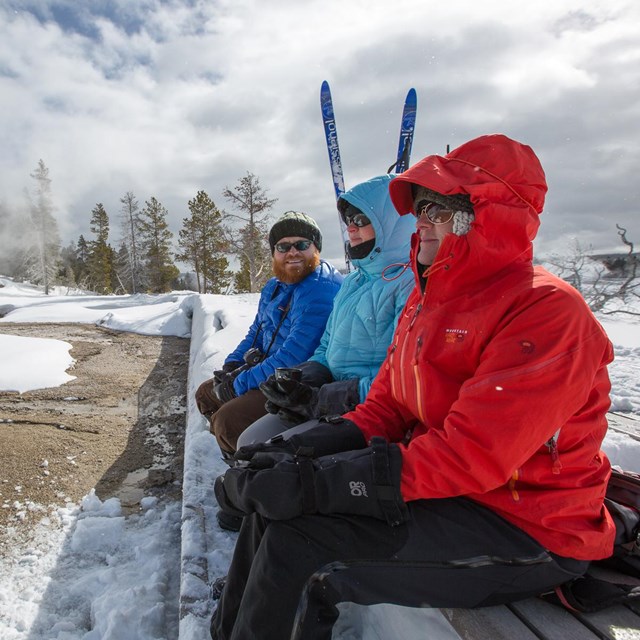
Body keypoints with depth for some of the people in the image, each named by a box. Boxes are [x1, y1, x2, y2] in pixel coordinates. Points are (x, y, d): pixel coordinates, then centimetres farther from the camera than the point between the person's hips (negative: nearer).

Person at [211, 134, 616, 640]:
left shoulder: (547, 309, -19)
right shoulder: (426, 300, 9)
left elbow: (473, 453, -27)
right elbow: (385, 407, 8)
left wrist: (318, 481, -29)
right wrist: (300, 451, -9)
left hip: (526, 529, -8)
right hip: (442, 490, 8)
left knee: (299, 536, -21)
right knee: (277, 501, -1)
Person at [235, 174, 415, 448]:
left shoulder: (411, 285, -14)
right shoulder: (352, 282, 16)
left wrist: (321, 400, -21)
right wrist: (302, 382, -2)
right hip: (334, 404, 8)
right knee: (251, 443, 0)